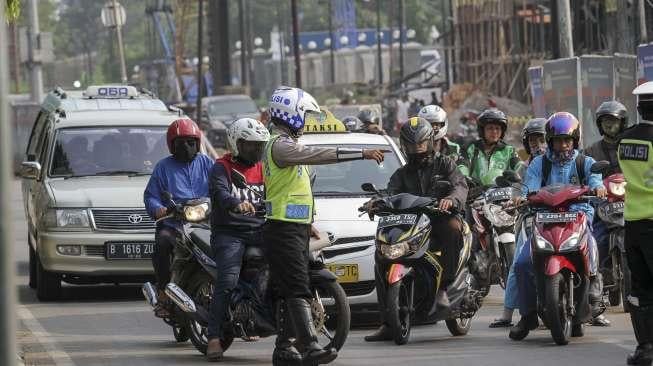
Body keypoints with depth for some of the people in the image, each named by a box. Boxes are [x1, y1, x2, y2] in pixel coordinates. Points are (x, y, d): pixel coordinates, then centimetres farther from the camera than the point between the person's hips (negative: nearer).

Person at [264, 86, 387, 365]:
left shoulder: (287, 144, 21)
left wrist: (306, 225, 29)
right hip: (284, 230, -11)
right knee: (298, 290, -18)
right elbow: (318, 155, -26)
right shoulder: (280, 145, -14)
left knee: (293, 291, 10)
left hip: (296, 228, 11)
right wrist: (363, 153, -27)